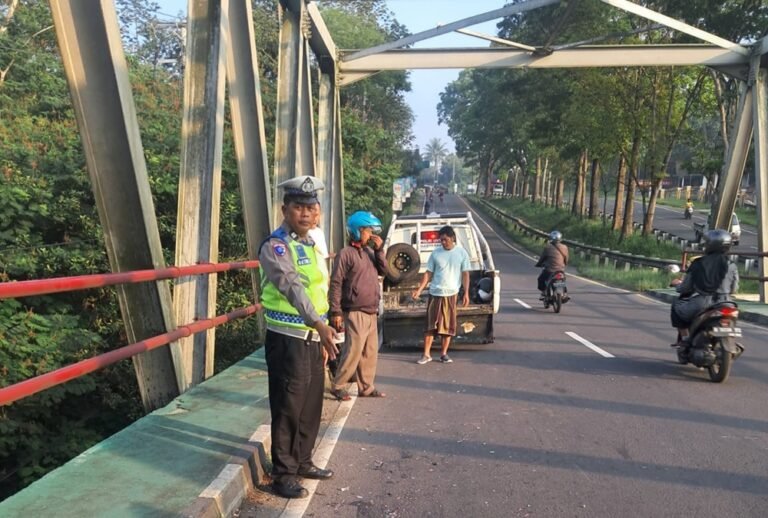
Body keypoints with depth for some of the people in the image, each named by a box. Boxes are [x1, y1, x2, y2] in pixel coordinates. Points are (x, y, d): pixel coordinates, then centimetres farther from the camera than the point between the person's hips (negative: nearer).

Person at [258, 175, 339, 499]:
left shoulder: (311, 244, 12)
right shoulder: (275, 246, -15)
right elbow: (292, 287, -31)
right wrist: (319, 323, -44)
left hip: (313, 339, 8)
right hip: (287, 340, -8)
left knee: (311, 407, 17)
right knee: (288, 410, 2)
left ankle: (302, 462, 34)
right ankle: (283, 475, 18)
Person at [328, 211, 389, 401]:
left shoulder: (369, 252, 12)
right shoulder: (346, 253, -10)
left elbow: (383, 271, 10)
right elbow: (336, 283, -13)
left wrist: (379, 249, -1)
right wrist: (336, 311, -16)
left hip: (371, 313, 8)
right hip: (355, 313, -8)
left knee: (370, 352, 11)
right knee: (353, 351, -8)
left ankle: (366, 387, 21)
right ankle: (338, 386, 6)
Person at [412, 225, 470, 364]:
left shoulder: (462, 253, 0)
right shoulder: (435, 253, 1)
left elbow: (465, 274, 1)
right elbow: (428, 273, 3)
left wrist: (466, 293, -5)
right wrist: (419, 289, -5)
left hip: (451, 294, 0)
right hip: (435, 294, 0)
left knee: (448, 325, 7)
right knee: (431, 325, 2)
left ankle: (444, 354, 19)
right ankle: (426, 354, 10)